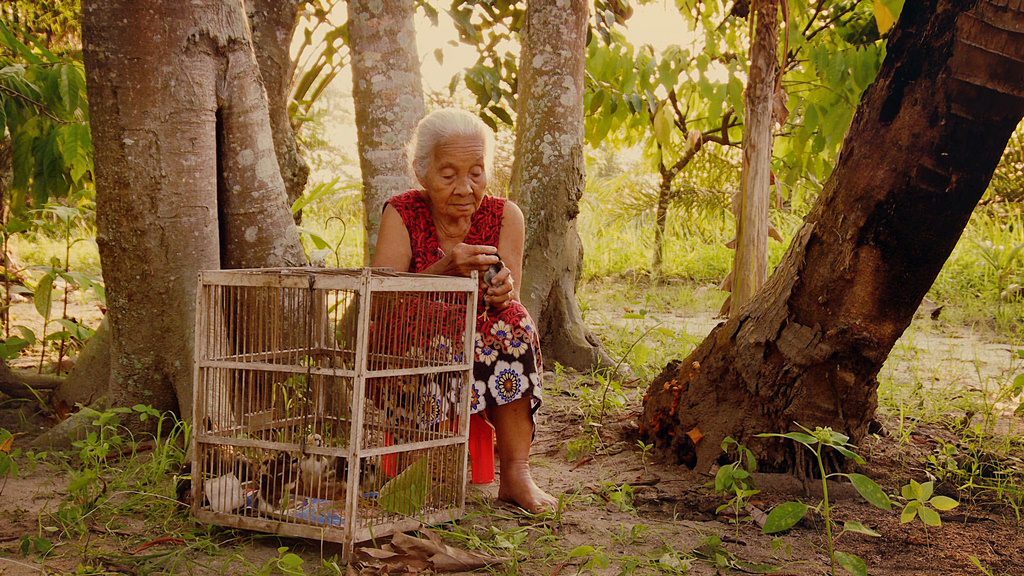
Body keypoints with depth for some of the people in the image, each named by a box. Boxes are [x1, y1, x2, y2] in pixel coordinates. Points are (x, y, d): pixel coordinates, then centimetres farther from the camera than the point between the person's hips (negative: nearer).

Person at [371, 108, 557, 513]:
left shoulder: (504, 216, -2)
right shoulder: (402, 215, -7)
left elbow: (511, 299, -11)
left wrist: (503, 293, -36)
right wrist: (443, 270, -36)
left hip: (488, 348, 2)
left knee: (511, 320, -28)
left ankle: (516, 471, -30)